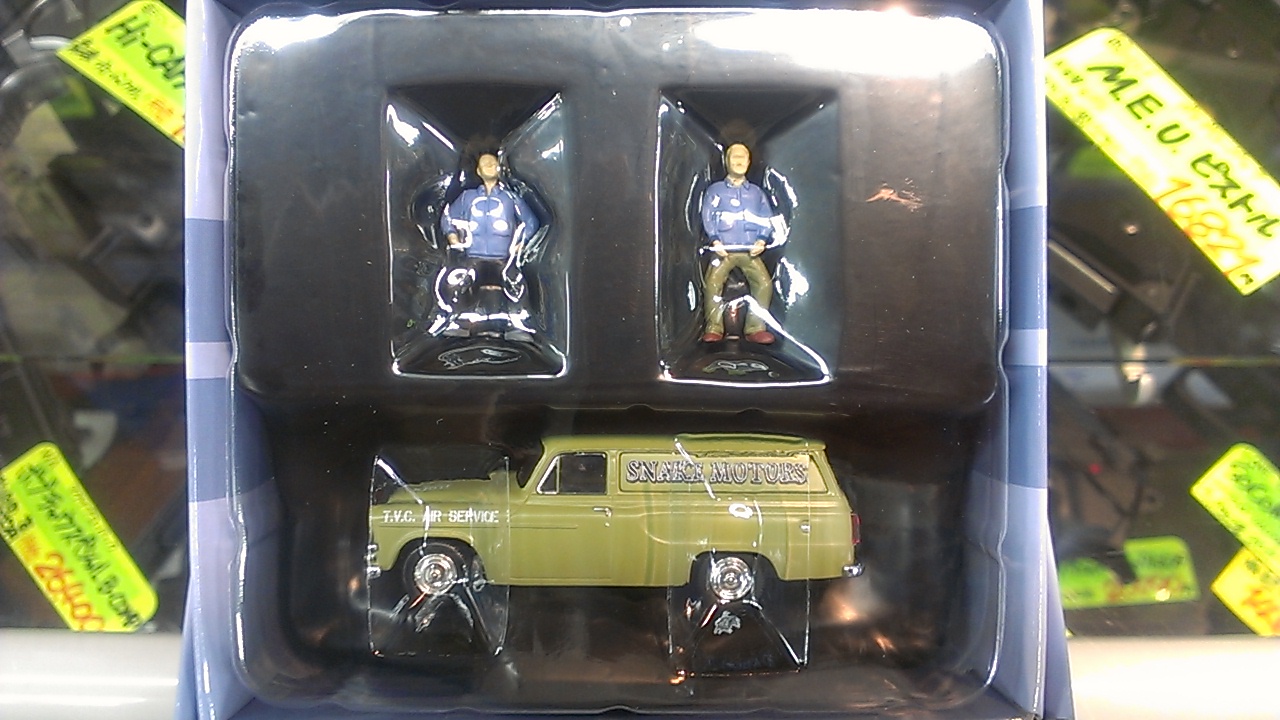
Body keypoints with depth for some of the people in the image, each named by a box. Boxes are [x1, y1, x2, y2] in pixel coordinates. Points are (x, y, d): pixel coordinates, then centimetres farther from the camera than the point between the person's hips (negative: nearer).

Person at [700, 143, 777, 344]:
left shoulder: (757, 192, 20)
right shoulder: (715, 190, 13)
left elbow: (767, 220, 13)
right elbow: (707, 217, 4)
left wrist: (762, 240, -6)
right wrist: (714, 240, -11)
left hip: (750, 251, 2)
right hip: (723, 250, -2)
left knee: (764, 283, -17)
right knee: (712, 283, -22)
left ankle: (755, 328, -10)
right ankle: (713, 328, -13)